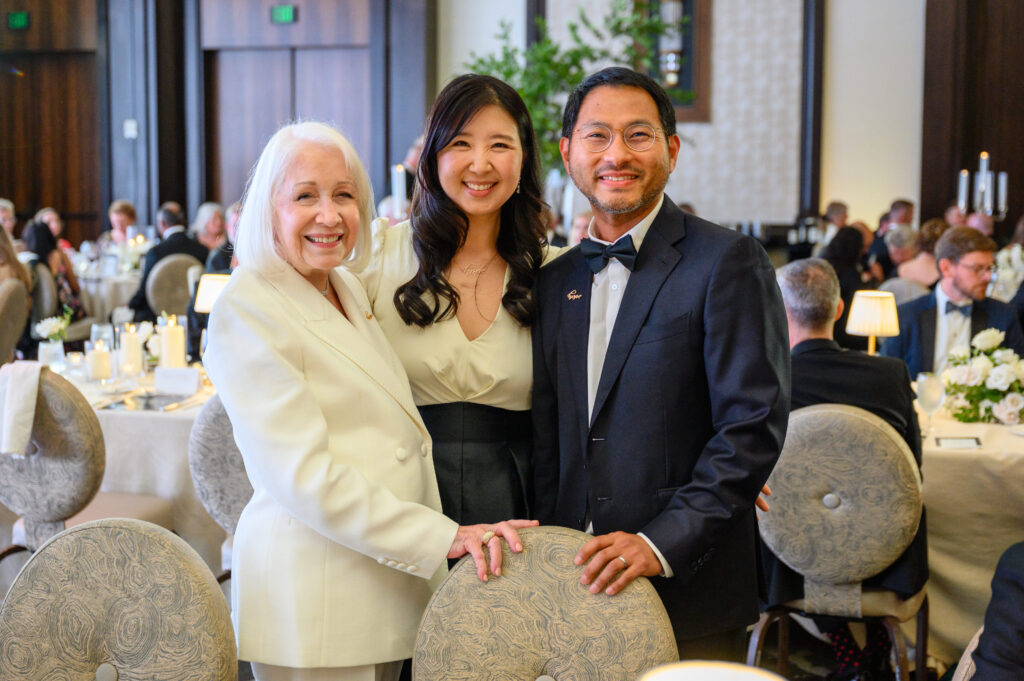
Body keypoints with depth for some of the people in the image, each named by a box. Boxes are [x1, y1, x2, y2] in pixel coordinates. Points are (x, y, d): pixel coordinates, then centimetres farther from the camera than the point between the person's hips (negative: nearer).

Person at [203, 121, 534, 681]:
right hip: (314, 596, -8)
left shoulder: (350, 289, 12)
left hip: (392, 585, 8)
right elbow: (304, 478, -21)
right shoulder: (247, 308, -14)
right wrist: (444, 537, -23)